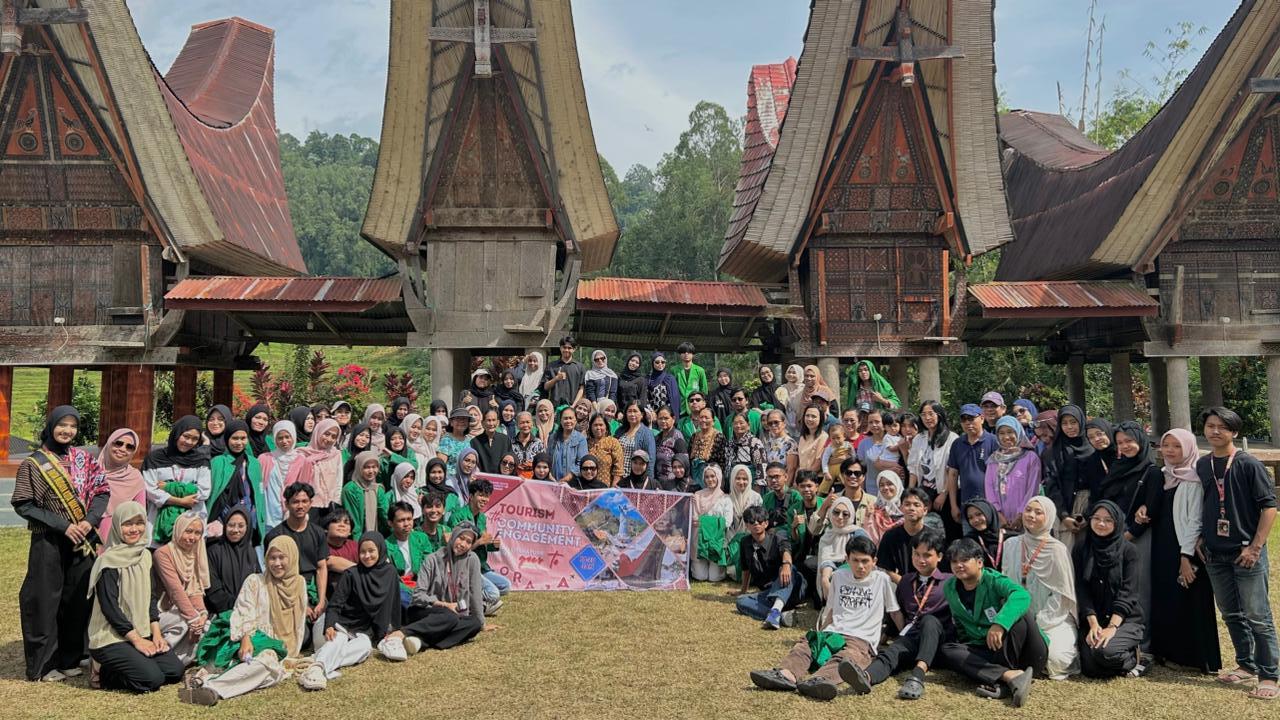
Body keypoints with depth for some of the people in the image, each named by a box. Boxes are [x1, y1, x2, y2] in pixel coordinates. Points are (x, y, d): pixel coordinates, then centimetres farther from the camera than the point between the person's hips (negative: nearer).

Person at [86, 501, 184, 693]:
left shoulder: (145, 555, 9)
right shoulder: (108, 561, -14)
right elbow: (109, 606, -17)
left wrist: (156, 633, 0)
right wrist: (136, 640, -15)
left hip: (142, 633, 7)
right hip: (111, 637, -7)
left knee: (175, 670, -8)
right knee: (152, 679, -22)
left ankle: (117, 670, 10)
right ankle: (104, 675, 2)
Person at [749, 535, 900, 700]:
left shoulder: (882, 580, 12)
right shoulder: (839, 576, 22)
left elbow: (895, 612, 15)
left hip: (862, 639, -4)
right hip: (833, 633, 4)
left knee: (845, 658, -39)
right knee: (802, 646, -27)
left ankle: (818, 681, -69)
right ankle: (786, 674, -57)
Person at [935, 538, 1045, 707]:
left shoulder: (994, 580, -13)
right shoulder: (950, 589, 4)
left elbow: (1021, 595, -36)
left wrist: (999, 624, -49)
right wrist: (966, 649, 10)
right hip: (985, 651, 5)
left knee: (1019, 613, -32)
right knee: (945, 651, -19)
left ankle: (1002, 684, -35)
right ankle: (1009, 675, -37)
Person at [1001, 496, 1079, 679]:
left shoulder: (1057, 550, -8)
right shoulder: (1011, 545, 4)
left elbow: (1061, 595, -9)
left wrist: (1037, 625, -13)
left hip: (1055, 619, -4)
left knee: (1055, 659, -28)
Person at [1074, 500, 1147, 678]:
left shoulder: (1128, 550, -2)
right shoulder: (1082, 550, 6)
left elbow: (1127, 592, -10)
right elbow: (1082, 590, -1)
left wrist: (1112, 627, -21)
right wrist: (1093, 624, -14)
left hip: (1126, 619, -2)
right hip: (1093, 619, 3)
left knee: (1105, 651, -30)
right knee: (1090, 667, -20)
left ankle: (1134, 658, 3)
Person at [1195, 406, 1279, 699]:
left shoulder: (1248, 465, -9)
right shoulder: (1201, 466, 7)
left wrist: (1255, 546, -13)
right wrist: (1201, 538, 8)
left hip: (1246, 554, -6)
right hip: (1215, 555, 6)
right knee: (1231, 615, 15)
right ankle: (1247, 665, 28)